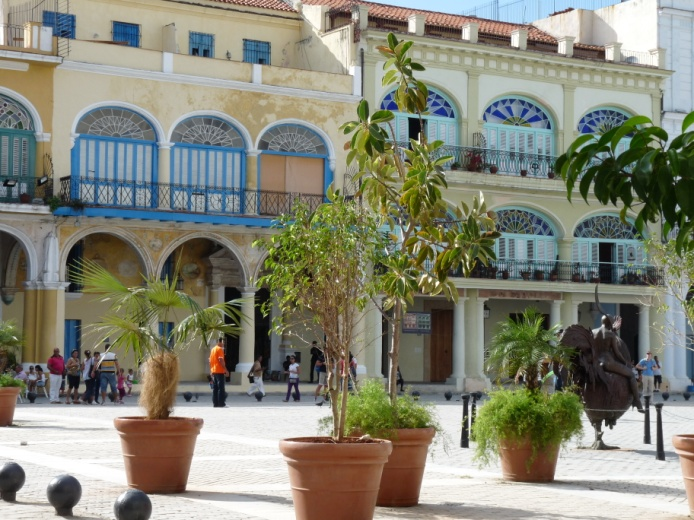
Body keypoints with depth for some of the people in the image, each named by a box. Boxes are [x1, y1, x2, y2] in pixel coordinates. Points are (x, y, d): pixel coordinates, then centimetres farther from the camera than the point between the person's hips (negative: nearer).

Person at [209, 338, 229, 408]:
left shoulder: (213, 349, 15)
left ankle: (215, 404, 7)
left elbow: (210, 360, 17)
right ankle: (221, 404, -9)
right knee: (221, 388, -7)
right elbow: (221, 360, -19)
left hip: (213, 371, 8)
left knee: (215, 388, 8)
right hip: (220, 371, -8)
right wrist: (226, 370, -18)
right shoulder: (220, 349, -11)